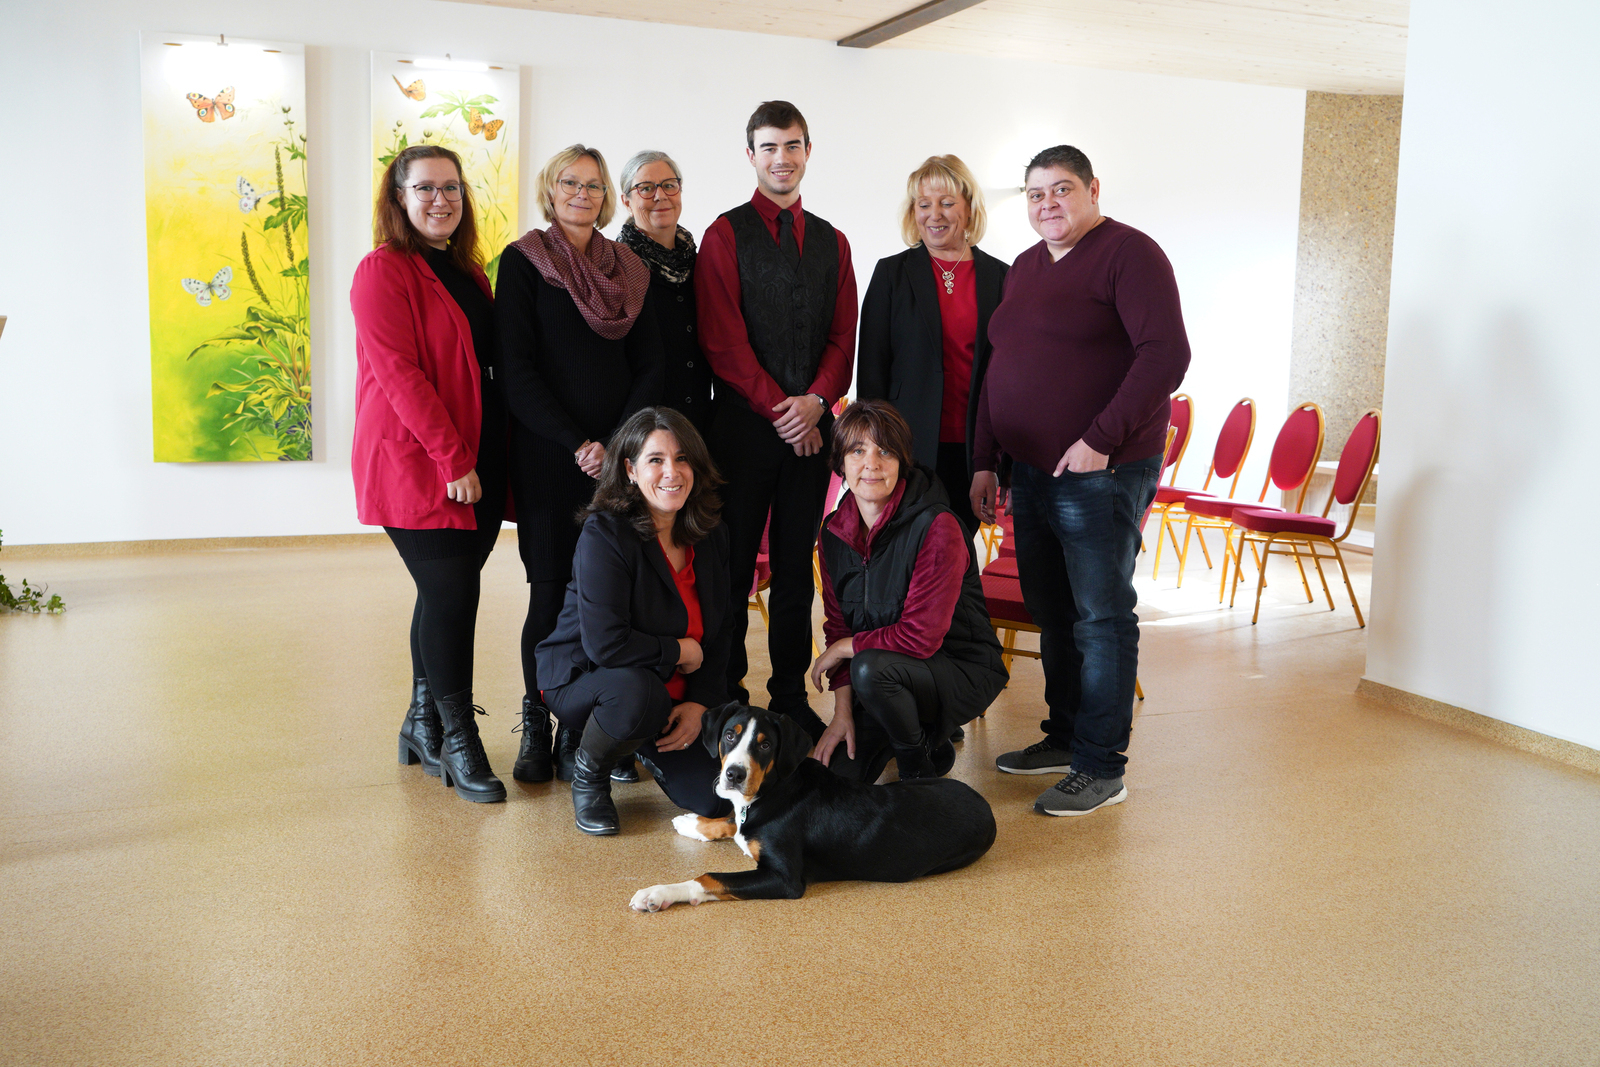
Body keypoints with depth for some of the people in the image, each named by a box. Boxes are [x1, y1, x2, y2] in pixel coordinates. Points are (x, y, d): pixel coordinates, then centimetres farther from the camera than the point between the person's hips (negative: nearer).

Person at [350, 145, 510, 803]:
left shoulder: (467, 271, 17)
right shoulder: (383, 271, -8)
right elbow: (398, 373, -15)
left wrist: (486, 458, 9)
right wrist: (452, 459, -18)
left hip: (473, 463, 7)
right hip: (414, 464, -7)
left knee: (446, 594, 11)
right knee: (451, 594, -7)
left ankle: (423, 726, 24)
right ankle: (458, 741, 4)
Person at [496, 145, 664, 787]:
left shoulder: (629, 269, 14)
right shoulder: (524, 261, 3)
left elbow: (650, 367, 10)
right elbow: (517, 370, -5)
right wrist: (576, 444, -12)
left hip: (618, 452, 3)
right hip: (547, 456, -3)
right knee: (552, 589, -2)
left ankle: (581, 730, 10)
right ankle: (536, 728, 13)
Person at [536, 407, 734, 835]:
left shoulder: (711, 535, 0)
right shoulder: (604, 535, -20)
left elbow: (721, 631, 6)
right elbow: (605, 644, -29)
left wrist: (701, 701, -8)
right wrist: (680, 652, -16)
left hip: (673, 691, 6)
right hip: (582, 681, -5)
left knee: (716, 799, -11)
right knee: (635, 690, -41)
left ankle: (651, 747, 23)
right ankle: (589, 773, -7)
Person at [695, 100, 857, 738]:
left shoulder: (831, 242, 16)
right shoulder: (726, 235, 2)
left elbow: (844, 335, 10)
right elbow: (724, 339, -6)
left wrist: (815, 401, -7)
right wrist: (778, 409, -11)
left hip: (811, 425, 4)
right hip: (744, 423, -4)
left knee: (797, 566, 9)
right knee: (733, 567, 0)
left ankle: (792, 696, 18)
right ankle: (727, 698, 10)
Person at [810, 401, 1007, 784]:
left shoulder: (937, 527, -21)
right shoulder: (834, 532, 0)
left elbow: (921, 636, -24)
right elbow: (838, 624, 4)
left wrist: (843, 648, -11)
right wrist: (842, 712, -6)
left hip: (962, 670, -6)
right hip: (894, 671, 6)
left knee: (871, 669, -35)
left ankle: (921, 768, -6)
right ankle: (922, 730, 21)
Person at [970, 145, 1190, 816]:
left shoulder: (1128, 253, -8)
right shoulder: (1025, 268, 17)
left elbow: (1165, 355, -18)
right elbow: (1000, 369, 20)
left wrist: (1101, 439, -21)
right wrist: (985, 461, 15)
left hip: (1101, 472, -8)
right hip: (1031, 470, 8)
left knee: (1101, 618, -2)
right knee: (1052, 613, 15)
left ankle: (1101, 768, 7)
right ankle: (1063, 738, 29)